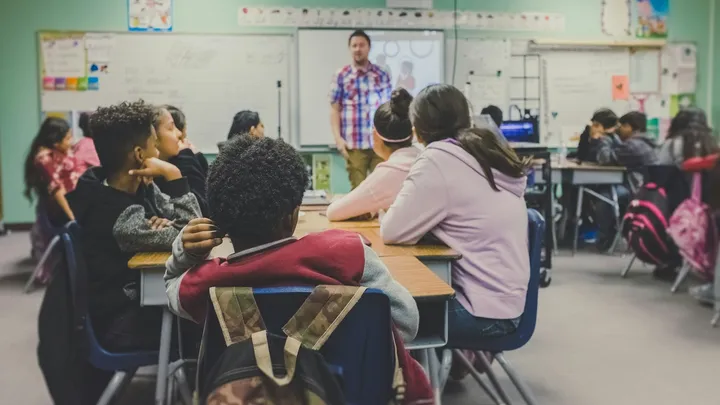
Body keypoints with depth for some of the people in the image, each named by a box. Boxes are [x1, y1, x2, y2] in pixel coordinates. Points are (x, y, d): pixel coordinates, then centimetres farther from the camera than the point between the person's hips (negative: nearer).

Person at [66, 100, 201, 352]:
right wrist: (173, 175, -27)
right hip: (122, 324, -7)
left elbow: (183, 221, 2)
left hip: (140, 296, 7)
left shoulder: (139, 187, -2)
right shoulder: (120, 217, -28)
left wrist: (166, 224, -20)